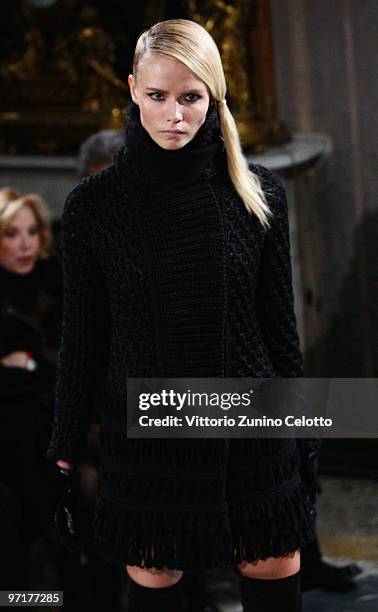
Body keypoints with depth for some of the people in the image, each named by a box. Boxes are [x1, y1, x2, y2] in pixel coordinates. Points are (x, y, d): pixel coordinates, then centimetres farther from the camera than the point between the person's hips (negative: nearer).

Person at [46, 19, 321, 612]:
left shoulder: (258, 194, 0)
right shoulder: (93, 204, -3)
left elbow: (281, 325, 5)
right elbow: (81, 340, 1)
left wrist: (303, 444, 6)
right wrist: (64, 455, 2)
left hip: (250, 432, 1)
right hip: (142, 439, 0)